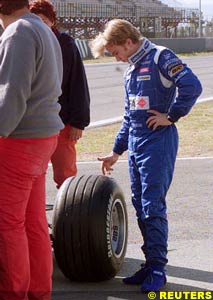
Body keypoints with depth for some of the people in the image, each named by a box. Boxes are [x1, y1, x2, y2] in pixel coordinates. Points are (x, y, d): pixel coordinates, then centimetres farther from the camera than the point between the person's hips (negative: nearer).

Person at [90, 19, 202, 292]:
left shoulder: (160, 57, -9)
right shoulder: (130, 71, 17)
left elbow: (192, 86, -23)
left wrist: (171, 116, -14)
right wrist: (116, 152, 24)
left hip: (158, 142, -8)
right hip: (135, 143, 9)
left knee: (153, 207, -7)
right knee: (140, 206, 9)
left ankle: (157, 269, 2)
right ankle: (151, 264, 18)